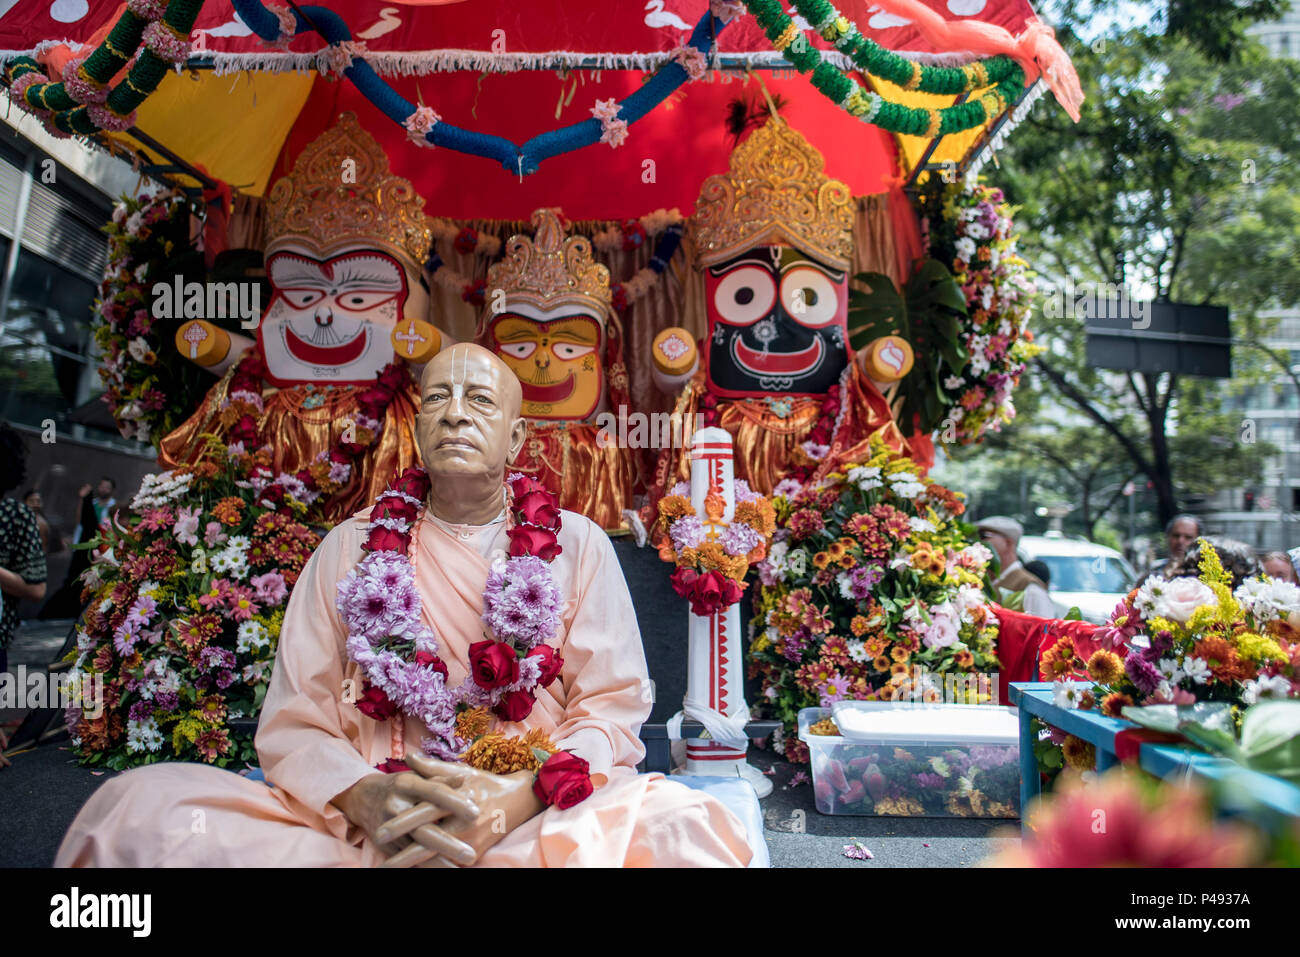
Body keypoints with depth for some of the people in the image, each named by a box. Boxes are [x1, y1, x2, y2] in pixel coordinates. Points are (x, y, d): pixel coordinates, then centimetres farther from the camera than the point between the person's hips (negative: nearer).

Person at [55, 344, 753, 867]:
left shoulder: (576, 543, 10)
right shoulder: (351, 546, 13)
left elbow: (612, 711, 2)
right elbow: (295, 723, 6)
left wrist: (512, 802, -18)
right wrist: (367, 798, -17)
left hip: (535, 821, 0)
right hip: (367, 832, 1)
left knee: (685, 825, -34)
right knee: (139, 808, -24)